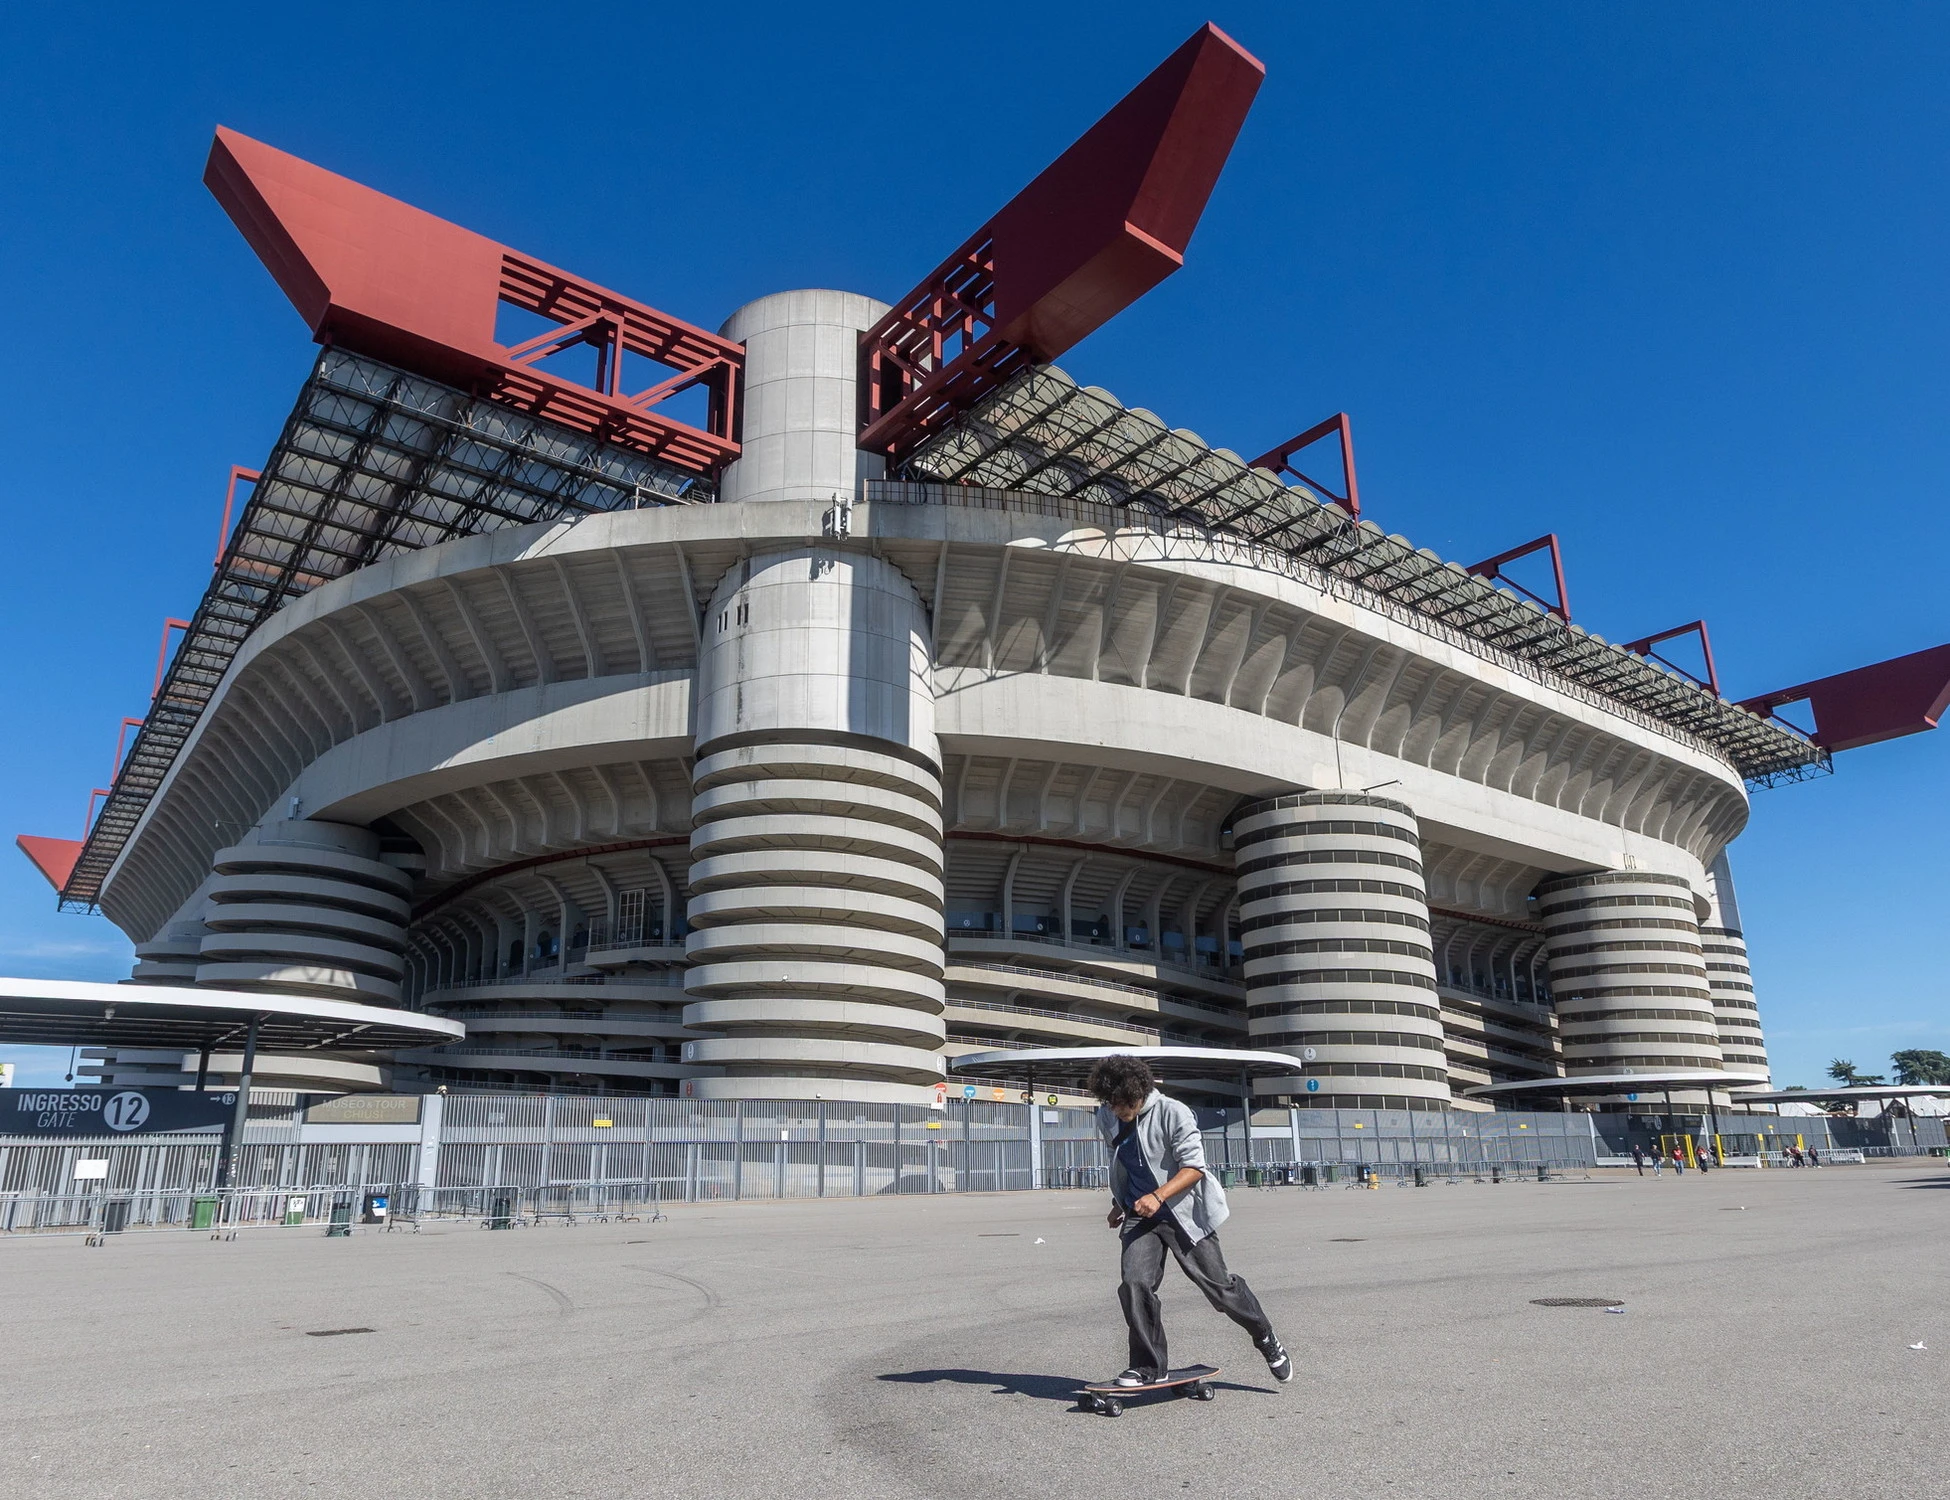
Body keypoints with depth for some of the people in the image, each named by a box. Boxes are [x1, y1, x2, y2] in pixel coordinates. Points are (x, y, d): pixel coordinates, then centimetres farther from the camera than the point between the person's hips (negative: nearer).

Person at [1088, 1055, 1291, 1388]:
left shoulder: (1173, 1113, -18)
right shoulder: (1107, 1119, 0)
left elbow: (1194, 1167, -19)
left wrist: (1158, 1196, -31)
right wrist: (1118, 1205, 24)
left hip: (1184, 1212, -4)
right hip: (1139, 1215, 4)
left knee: (1218, 1285, 4)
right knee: (1134, 1283, -14)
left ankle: (1266, 1338, 30)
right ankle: (1150, 1366, 2)